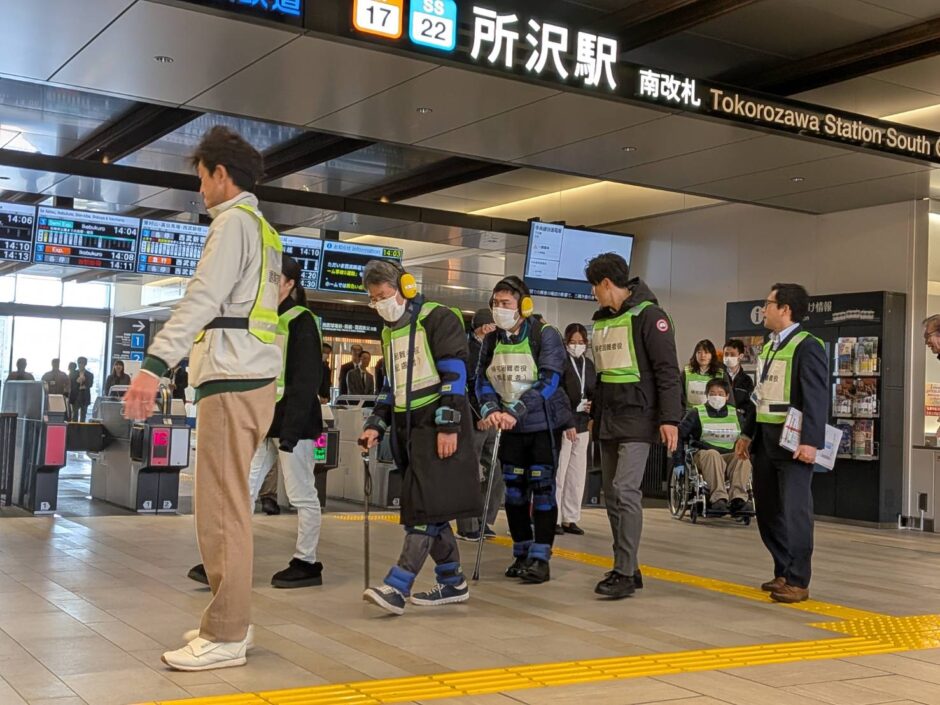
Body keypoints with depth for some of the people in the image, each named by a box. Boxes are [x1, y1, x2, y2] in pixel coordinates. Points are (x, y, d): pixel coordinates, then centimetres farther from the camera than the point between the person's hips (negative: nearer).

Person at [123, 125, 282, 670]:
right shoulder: (263, 230, 23)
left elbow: (204, 298, -19)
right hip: (253, 378, 10)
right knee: (230, 506, 13)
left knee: (221, 510, -8)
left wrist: (156, 364, -27)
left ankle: (225, 638, -4)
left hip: (233, 381, -10)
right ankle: (231, 621, 20)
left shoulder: (234, 221, -6)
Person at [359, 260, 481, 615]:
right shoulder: (389, 332, 18)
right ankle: (452, 582, 18)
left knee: (427, 507, -12)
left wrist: (448, 425, -20)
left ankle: (397, 586, -18)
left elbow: (454, 374, -14)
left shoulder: (438, 319, -8)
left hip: (438, 426, -9)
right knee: (426, 507, 9)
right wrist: (376, 424, 12)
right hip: (408, 427, 9)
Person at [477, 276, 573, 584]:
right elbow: (483, 381, -1)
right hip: (511, 427, 5)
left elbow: (548, 382, -23)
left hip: (544, 424, -5)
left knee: (542, 489, -4)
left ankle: (540, 558, 1)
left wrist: (515, 411, -31)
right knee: (514, 490, 8)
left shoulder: (546, 336, -15)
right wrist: (491, 410, -22)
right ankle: (522, 554, 19)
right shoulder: (491, 341, 2)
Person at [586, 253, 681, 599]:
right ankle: (626, 568, 16)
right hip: (607, 420, 8)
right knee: (612, 495, 8)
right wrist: (595, 413, 24)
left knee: (625, 491, -15)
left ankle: (625, 573, -11)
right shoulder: (602, 320, 16)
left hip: (637, 418, -8)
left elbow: (667, 371, -14)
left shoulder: (648, 315, -9)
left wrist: (670, 418, -19)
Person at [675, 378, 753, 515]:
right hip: (704, 456, -2)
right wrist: (679, 462, -5)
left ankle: (738, 499, -43)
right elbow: (679, 435, 3)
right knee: (712, 454, -37)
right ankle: (718, 499, -49)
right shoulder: (696, 413, 9)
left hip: (731, 457, 2)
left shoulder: (736, 414, 19)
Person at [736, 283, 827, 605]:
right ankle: (783, 572, 22)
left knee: (794, 511, -5)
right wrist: (748, 434, 19)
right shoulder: (768, 347, 16)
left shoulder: (807, 346, -11)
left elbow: (817, 398, -18)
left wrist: (811, 442, -24)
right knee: (767, 509, 12)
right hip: (765, 439, 9)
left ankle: (798, 581, 2)